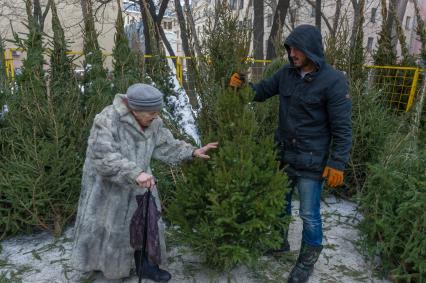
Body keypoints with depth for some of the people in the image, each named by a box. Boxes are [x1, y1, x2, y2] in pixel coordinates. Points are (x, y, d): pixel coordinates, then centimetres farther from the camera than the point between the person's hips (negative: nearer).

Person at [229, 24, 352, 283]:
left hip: (311, 162, -6)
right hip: (283, 155, 6)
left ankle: (308, 259, 31)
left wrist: (337, 163, -16)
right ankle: (280, 241, 45)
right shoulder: (287, 73, 0)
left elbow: (342, 128, -14)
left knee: (309, 213, 8)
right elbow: (262, 91, 11)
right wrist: (242, 85, -10)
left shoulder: (333, 81, -16)